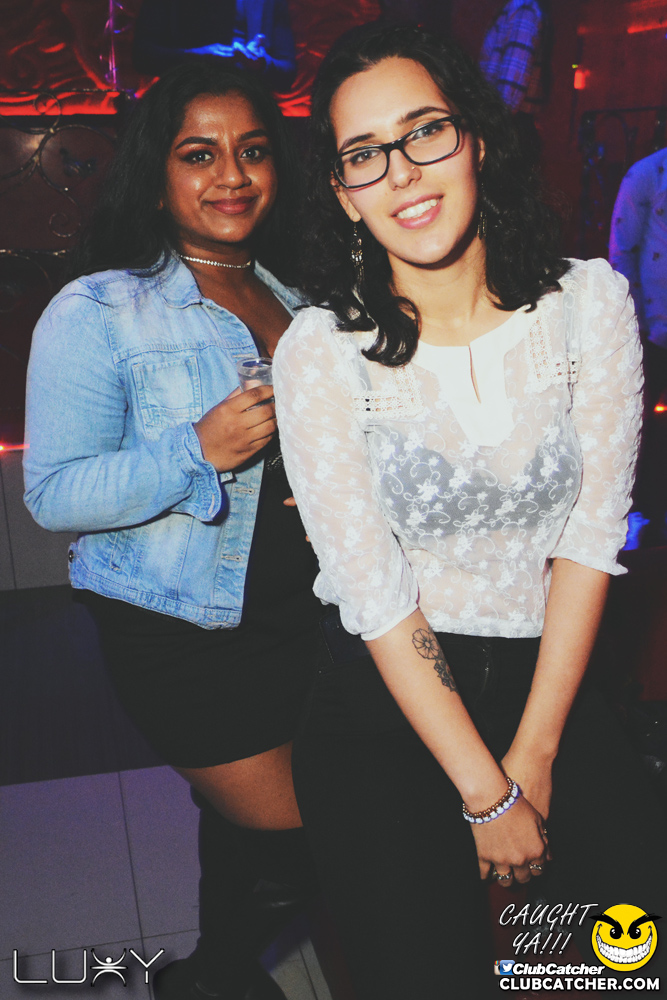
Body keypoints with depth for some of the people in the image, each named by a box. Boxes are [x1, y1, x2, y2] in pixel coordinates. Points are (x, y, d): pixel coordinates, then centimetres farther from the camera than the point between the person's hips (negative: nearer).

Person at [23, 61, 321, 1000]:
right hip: (179, 632, -6)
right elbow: (54, 495, -16)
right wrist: (196, 450, -28)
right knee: (290, 847, 0)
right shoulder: (97, 312, -11)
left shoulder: (294, 302, 9)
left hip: (296, 612, 6)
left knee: (240, 815, 19)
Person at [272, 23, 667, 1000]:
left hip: (546, 673, 3)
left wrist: (532, 756, -8)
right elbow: (376, 593, -13)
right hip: (384, 696, -2)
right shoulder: (320, 350, -11)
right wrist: (487, 794, -12)